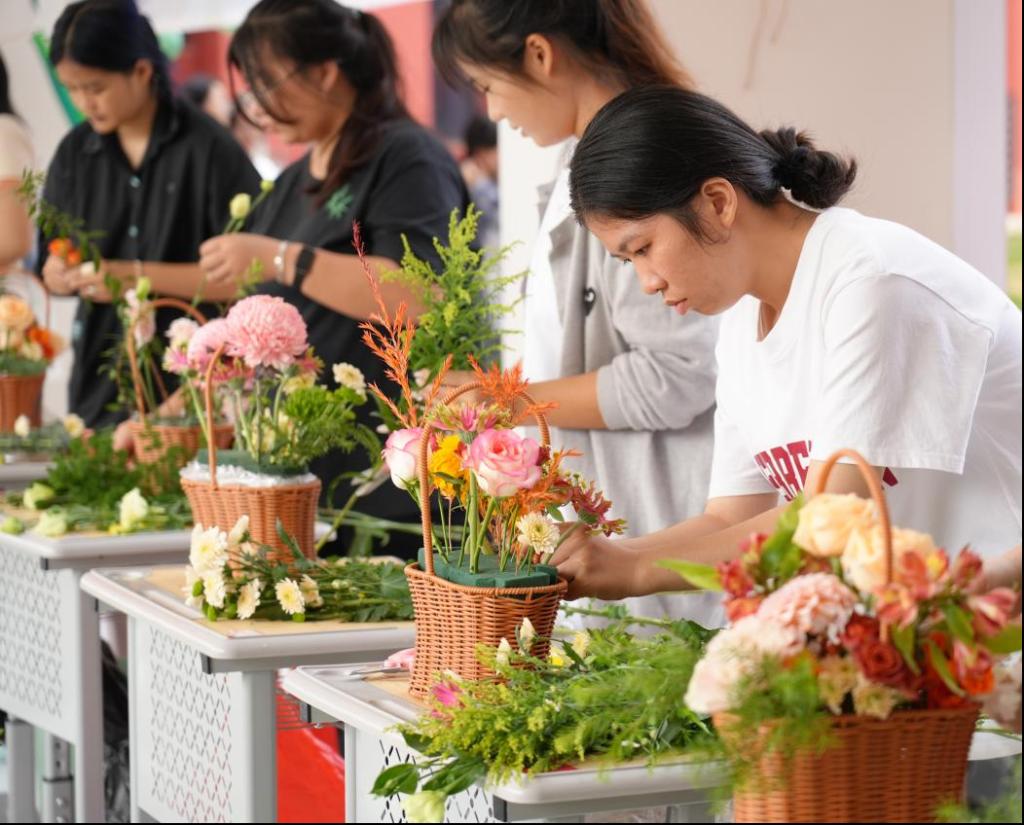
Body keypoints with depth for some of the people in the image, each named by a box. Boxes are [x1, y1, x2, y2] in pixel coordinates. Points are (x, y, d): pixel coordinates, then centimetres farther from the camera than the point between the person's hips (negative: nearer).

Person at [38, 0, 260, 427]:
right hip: (100, 381, 5)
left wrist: (139, 276, -17)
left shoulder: (210, 150, -8)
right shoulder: (74, 153, 8)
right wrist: (60, 274, -9)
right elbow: (51, 266, 14)